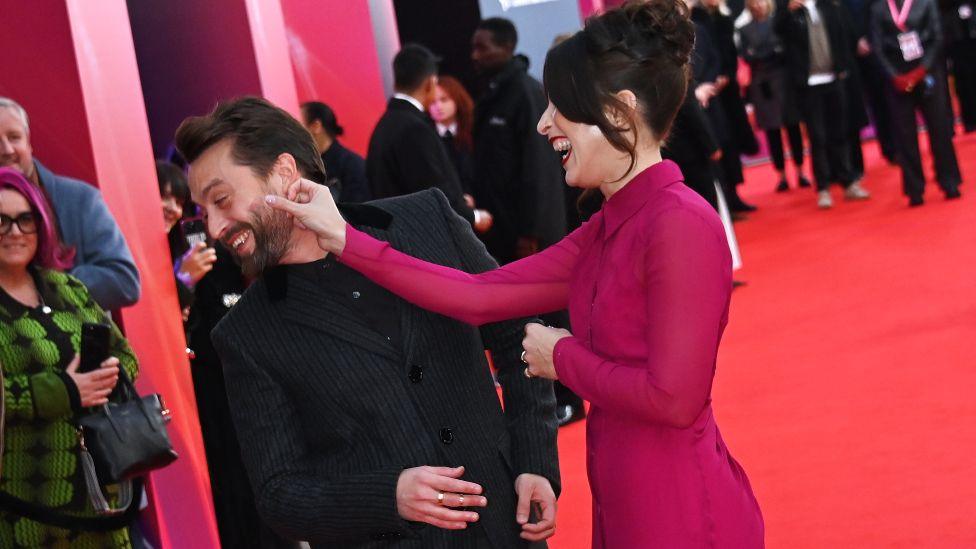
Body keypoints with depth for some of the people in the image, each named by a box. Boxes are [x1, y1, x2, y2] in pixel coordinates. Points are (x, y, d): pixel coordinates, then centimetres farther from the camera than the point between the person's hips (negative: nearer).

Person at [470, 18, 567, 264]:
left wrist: (531, 232, -19)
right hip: (501, 230, 8)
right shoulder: (492, 95, 12)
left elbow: (537, 168, -17)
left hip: (526, 227, -8)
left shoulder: (527, 93, -13)